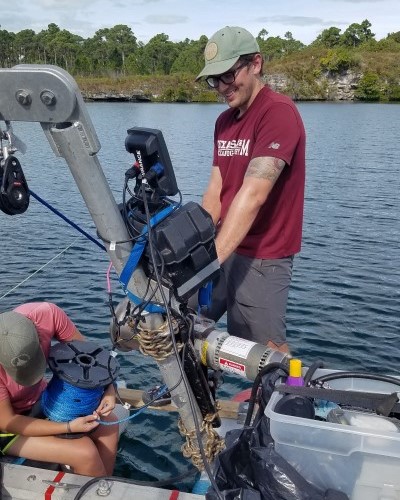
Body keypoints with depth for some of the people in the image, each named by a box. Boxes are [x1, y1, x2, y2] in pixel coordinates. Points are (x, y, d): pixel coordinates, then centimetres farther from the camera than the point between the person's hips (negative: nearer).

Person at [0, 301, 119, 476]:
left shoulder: (47, 314, -28)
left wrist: (108, 388, -23)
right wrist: (69, 427, -27)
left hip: (41, 398, 5)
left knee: (108, 423, -2)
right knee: (85, 451, -18)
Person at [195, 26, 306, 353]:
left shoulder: (279, 111, -14)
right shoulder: (224, 121, 14)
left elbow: (253, 194, -26)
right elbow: (215, 192, 8)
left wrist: (211, 258, -31)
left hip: (262, 257, -8)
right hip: (225, 249, 8)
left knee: (267, 350, -1)